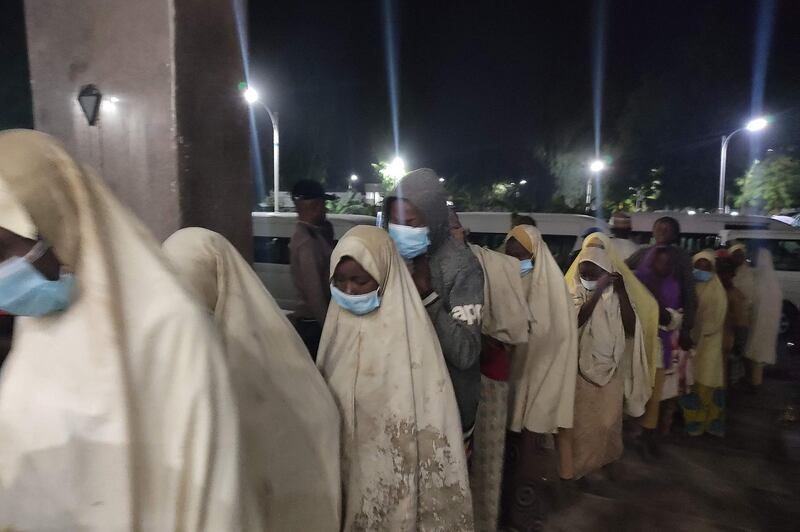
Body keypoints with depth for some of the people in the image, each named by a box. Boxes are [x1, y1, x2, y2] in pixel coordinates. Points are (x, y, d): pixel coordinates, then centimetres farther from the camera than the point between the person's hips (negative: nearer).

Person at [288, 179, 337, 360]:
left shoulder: (309, 234, 7)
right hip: (313, 322, -9)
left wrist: (326, 229, 3)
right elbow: (315, 293, -24)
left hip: (310, 319, 9)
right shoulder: (307, 242, -22)